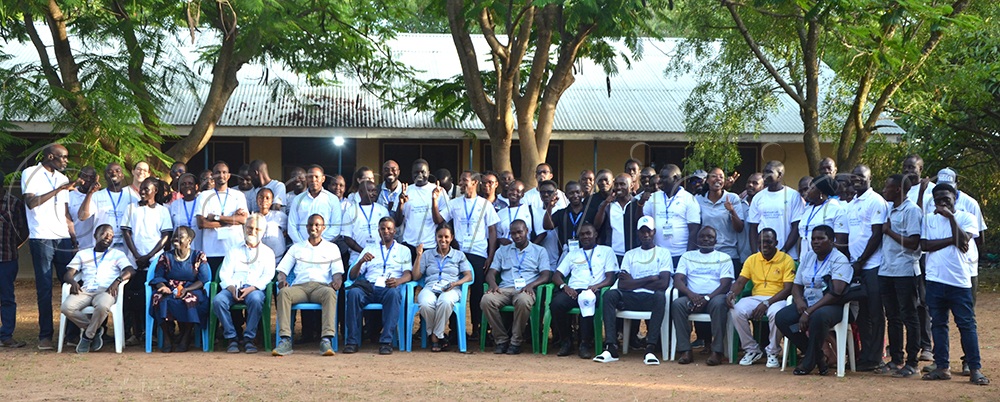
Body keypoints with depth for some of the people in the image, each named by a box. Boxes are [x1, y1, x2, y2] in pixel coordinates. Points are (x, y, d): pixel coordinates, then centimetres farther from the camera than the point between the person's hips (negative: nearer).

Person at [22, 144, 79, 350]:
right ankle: (45, 335, 1)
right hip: (41, 238, -5)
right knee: (44, 288, -3)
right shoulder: (31, 174, 0)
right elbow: (31, 202, -13)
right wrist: (59, 190, -16)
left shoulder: (62, 179, 17)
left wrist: (74, 239, 10)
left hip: (63, 239, 5)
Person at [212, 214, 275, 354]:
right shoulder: (234, 251, 24)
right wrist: (231, 288, -11)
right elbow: (225, 273, 12)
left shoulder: (267, 252, 20)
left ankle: (249, 339, -29)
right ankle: (231, 338, -26)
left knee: (255, 299, -39)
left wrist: (252, 288, -14)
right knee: (218, 300, -32)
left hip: (254, 288, -2)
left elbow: (268, 275, 5)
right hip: (233, 287, 2)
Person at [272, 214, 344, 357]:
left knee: (330, 293, -38)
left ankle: (326, 340, -48)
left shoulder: (332, 248, 24)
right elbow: (282, 269, 19)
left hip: (321, 286, -1)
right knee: (283, 293, -34)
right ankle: (285, 340, -42)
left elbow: (338, 272, 13)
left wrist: (337, 281, -12)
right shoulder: (296, 248, 27)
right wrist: (282, 280, -6)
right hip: (299, 286, 1)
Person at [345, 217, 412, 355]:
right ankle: (353, 341, -32)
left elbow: (408, 274, 7)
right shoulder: (369, 249, 27)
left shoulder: (403, 251, 23)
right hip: (369, 286, 2)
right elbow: (352, 276, 19)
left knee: (394, 293, -39)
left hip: (389, 287, -2)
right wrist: (361, 262, -3)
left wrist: (398, 281, -17)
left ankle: (386, 341, -41)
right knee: (353, 292, -34)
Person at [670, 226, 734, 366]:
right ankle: (685, 351, -32)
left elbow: (726, 284, 0)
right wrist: (691, 294, -15)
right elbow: (678, 280, 6)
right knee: (677, 304, -31)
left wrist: (707, 298, -17)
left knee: (719, 303, -38)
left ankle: (717, 352, -37)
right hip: (692, 297, 2)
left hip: (714, 297, -2)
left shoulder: (724, 258, 14)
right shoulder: (687, 256, 20)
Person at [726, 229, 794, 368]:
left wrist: (767, 303, -21)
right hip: (755, 297, 4)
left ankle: (773, 352, -15)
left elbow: (788, 288, -9)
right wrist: (732, 293, -17)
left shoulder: (786, 260, -2)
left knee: (776, 313, -39)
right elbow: (740, 282, 8)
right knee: (736, 311, -27)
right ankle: (752, 350, -9)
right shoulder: (752, 259, 12)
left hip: (776, 299, -4)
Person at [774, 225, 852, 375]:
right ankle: (818, 357, -10)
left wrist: (809, 312, -24)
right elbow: (796, 285, 16)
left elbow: (836, 293, -19)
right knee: (781, 317, -20)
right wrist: (799, 300, -9)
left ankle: (809, 360, -19)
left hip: (832, 306, -7)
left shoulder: (839, 260, -8)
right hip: (807, 304, 7)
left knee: (818, 316, -41)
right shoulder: (807, 257, 15)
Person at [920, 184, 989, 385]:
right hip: (935, 279, 3)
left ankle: (975, 369, -2)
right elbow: (925, 245, -3)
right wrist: (952, 240, -10)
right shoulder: (929, 219, 10)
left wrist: (951, 216, -15)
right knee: (938, 324, 7)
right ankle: (942, 367, 13)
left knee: (966, 324, -3)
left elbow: (963, 242, -14)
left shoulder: (966, 218, 2)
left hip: (959, 280, -3)